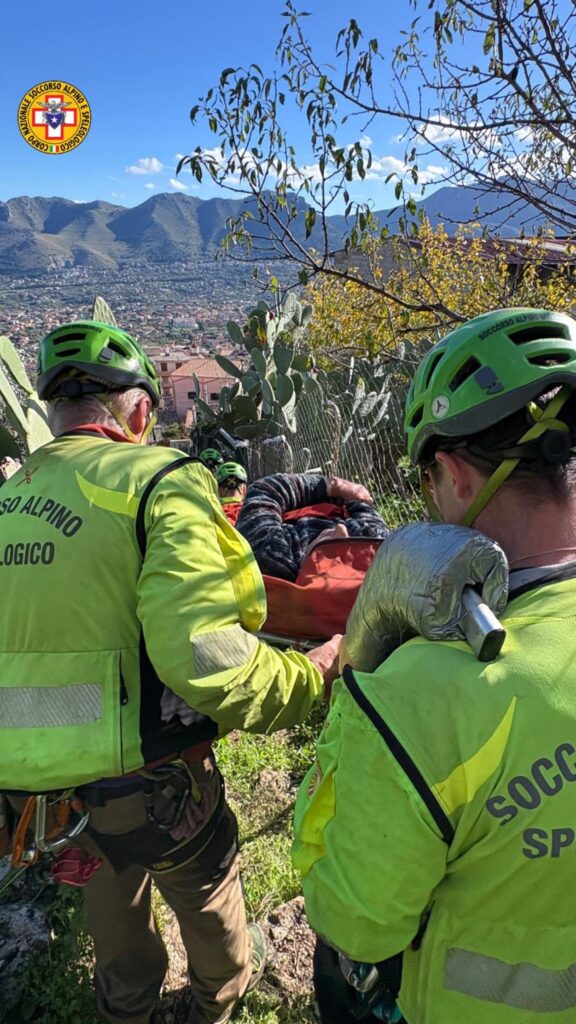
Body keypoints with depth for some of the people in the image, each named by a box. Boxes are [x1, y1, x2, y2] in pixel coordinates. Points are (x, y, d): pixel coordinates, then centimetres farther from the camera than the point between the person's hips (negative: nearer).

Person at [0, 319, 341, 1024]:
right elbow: (203, 654, -33)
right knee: (207, 894, 28)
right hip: (153, 788, -4)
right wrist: (309, 675, -17)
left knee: (111, 893, 34)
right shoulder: (159, 481, -21)